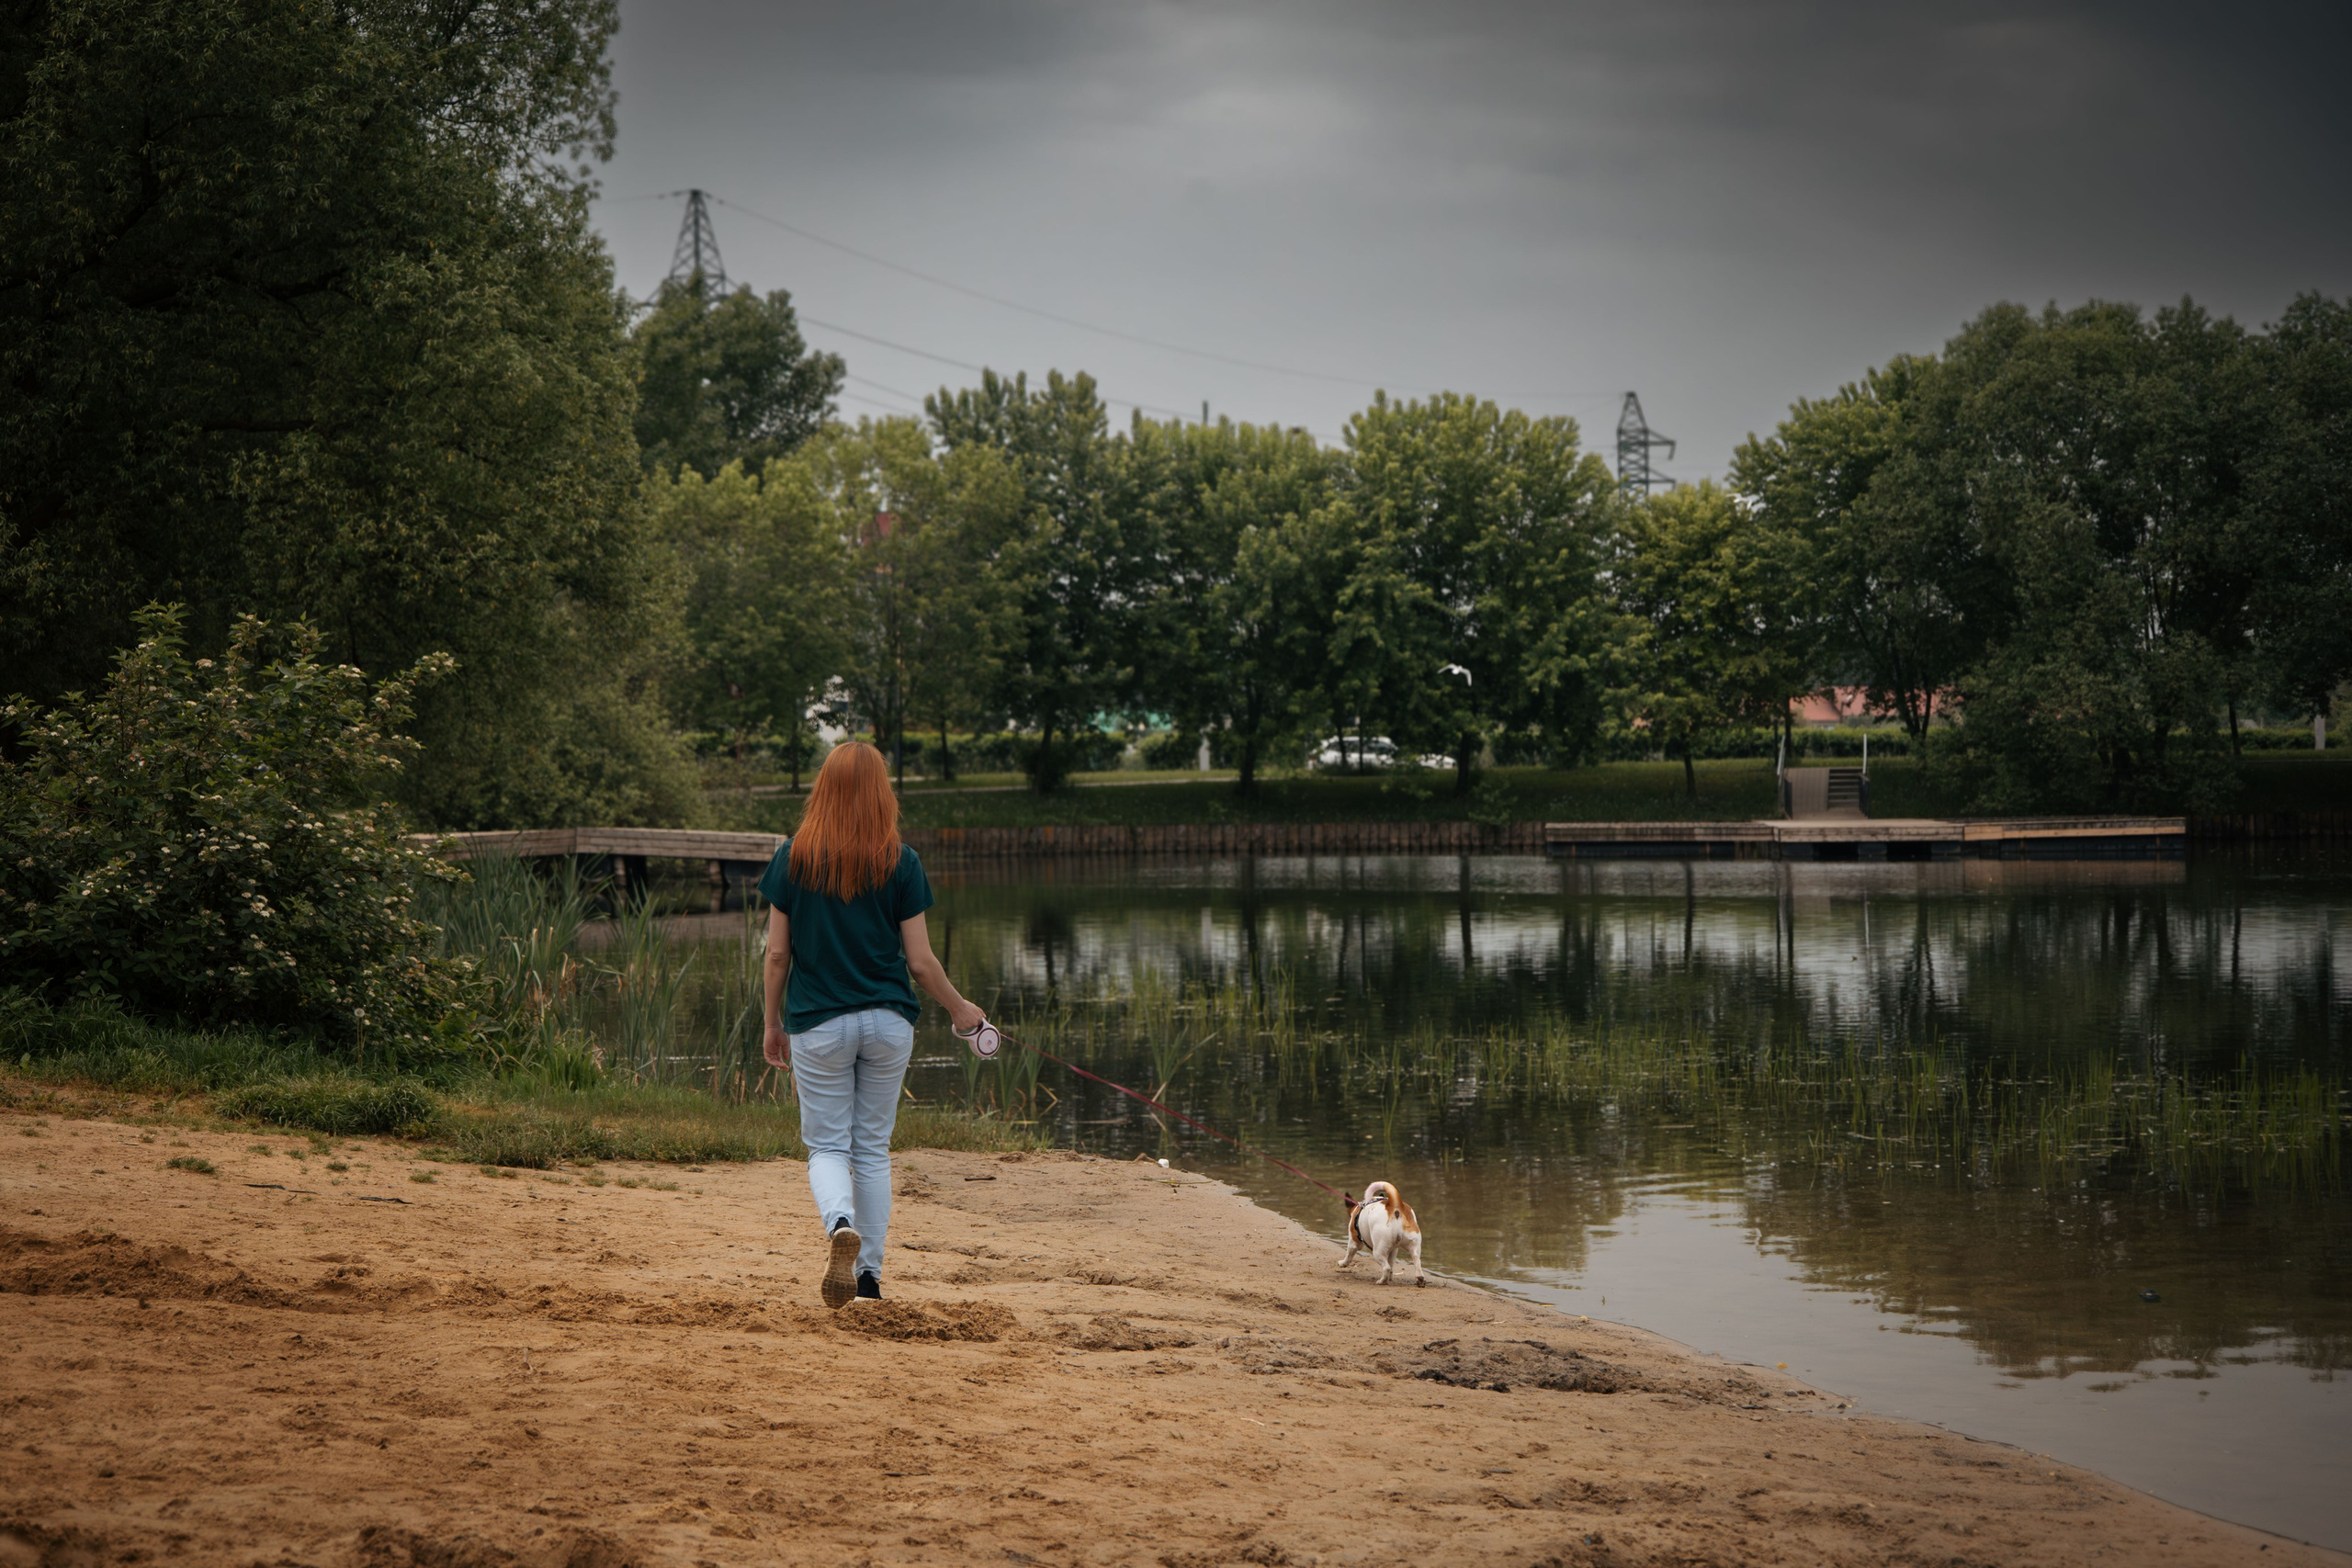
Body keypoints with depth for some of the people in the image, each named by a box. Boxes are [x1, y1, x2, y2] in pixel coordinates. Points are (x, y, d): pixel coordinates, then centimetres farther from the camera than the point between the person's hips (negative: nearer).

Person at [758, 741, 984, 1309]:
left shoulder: (793, 858, -3)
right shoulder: (900, 863, -4)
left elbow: (777, 954, -1)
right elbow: (920, 961, -3)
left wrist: (772, 1024, 12)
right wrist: (959, 1008, 14)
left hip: (817, 1022, -1)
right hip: (888, 1022, 1)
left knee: (827, 1145, 6)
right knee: (873, 1148, 13)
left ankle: (840, 1223, -24)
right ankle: (869, 1272, 15)